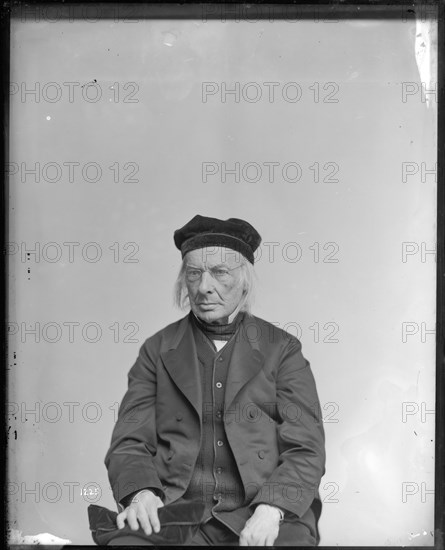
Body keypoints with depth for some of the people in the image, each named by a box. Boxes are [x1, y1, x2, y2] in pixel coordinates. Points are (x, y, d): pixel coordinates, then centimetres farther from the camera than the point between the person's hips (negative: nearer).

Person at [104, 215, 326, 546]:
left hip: (266, 519, 0)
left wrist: (271, 509, -16)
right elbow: (130, 443, 7)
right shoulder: (158, 351, 12)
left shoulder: (282, 351, 8)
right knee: (126, 540, -29)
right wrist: (141, 492, -14)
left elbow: (306, 450, 2)